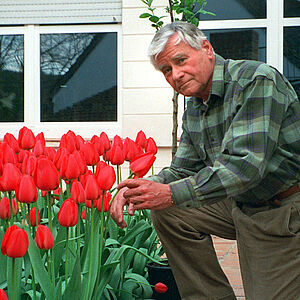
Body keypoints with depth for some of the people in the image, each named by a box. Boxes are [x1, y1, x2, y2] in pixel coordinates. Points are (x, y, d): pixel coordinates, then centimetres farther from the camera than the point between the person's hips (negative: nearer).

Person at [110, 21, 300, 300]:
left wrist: (173, 194, -31)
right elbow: (182, 170, 11)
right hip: (241, 206, 8)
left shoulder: (256, 81, -22)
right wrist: (139, 187, -11)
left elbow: (245, 164, -31)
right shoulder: (193, 113, 6)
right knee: (165, 212, 1)